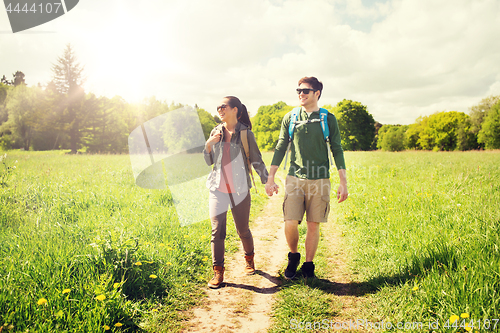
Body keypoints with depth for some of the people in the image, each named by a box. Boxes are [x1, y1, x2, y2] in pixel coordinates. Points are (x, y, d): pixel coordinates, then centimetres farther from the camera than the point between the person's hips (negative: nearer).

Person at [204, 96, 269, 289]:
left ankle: (249, 259, 37)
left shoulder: (245, 133, -3)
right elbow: (209, 162, 11)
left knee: (243, 230, 10)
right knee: (217, 231, -4)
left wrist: (266, 181, 0)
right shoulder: (216, 132, 8)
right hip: (218, 189, 3)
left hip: (239, 190, -2)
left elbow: (256, 160, 2)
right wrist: (208, 145, -6)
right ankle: (218, 272, 7)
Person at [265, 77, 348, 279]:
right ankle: (293, 257, 21)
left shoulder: (328, 119, 4)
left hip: (319, 180, 0)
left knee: (313, 225, 4)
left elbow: (337, 151, 5)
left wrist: (343, 183, 0)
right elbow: (280, 148, 10)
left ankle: (308, 266, 22)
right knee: (290, 224, -7)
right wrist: (270, 178, 6)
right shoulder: (290, 118, 7)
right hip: (294, 179, 1)